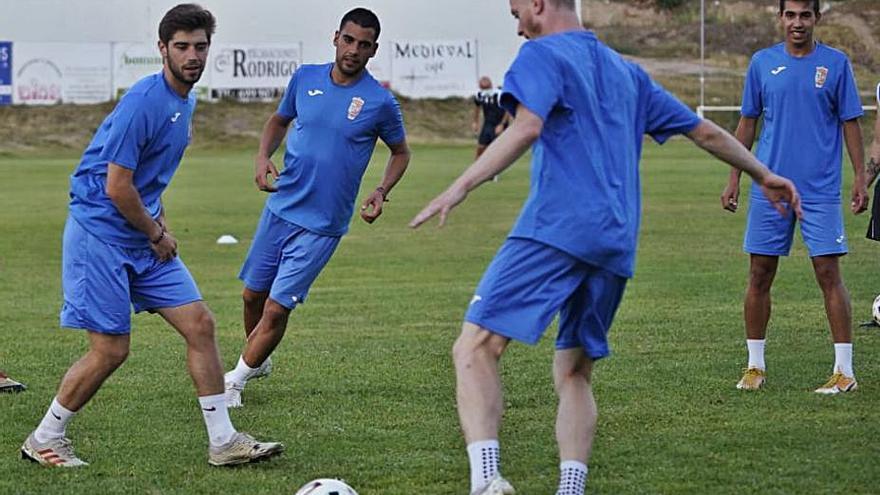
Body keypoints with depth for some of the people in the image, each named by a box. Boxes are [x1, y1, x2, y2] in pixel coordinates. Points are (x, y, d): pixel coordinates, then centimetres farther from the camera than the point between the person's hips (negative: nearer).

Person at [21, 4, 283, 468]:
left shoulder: (185, 101, 10)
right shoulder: (143, 101, -20)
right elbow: (116, 186, -21)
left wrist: (160, 225, 11)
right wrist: (157, 234, -8)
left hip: (144, 236, 9)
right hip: (100, 234, -9)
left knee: (200, 324, 2)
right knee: (110, 349, -7)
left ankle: (223, 441, 8)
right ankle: (42, 441, 10)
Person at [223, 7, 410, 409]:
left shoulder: (379, 102, -9)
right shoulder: (306, 78, 0)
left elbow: (400, 152, 7)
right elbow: (279, 120, 18)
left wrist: (381, 192, -10)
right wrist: (263, 156, -1)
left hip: (321, 225, -4)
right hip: (280, 206, 4)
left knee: (277, 308, -8)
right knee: (253, 294, 12)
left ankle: (235, 380, 10)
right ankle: (257, 361, 39)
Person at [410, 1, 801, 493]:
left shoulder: (542, 55, 3)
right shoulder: (626, 71, 25)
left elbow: (527, 127, -17)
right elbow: (705, 131, 30)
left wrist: (461, 186, -24)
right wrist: (764, 175, 43)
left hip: (556, 230, -8)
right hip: (616, 244, 8)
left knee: (476, 347, -13)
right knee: (575, 372, 16)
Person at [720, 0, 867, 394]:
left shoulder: (835, 63, 1)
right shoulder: (763, 62, 6)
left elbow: (850, 123, 4)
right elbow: (748, 122, 12)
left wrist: (860, 178, -3)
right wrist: (734, 178, 9)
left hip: (821, 190, -2)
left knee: (829, 275, -5)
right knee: (759, 276, 4)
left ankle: (845, 371, -1)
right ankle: (755, 366, 15)